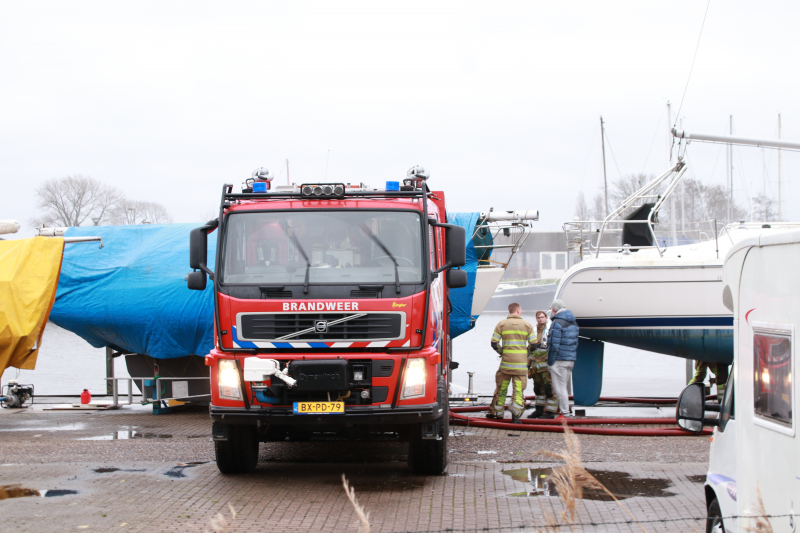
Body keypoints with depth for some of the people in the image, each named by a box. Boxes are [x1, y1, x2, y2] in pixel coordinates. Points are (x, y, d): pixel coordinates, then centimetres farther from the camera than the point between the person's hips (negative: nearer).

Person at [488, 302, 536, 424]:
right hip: (521, 362, 0)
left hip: (506, 360, 1)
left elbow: (494, 343, -1)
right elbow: (533, 344, 2)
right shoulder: (527, 325, 3)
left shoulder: (501, 324, 3)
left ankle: (497, 412, 17)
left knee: (501, 387, 12)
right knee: (518, 389, 1)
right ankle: (515, 414, -8)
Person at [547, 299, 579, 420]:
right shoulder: (573, 323, 14)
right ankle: (563, 409, 19)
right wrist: (572, 358, 19)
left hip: (559, 360, -8)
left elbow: (554, 345, -17)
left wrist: (550, 362, -12)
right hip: (571, 360, 8)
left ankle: (565, 414, -3)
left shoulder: (557, 323, -14)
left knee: (560, 388, -3)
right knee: (564, 386, 16)